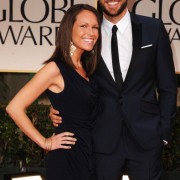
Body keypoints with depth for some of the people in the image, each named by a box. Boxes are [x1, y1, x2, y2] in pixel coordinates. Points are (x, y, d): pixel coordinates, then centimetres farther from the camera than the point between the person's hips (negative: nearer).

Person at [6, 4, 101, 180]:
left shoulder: (85, 68, 9)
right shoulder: (56, 68, -14)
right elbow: (15, 108, -18)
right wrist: (45, 143, -13)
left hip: (90, 152, 8)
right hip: (68, 156, -8)